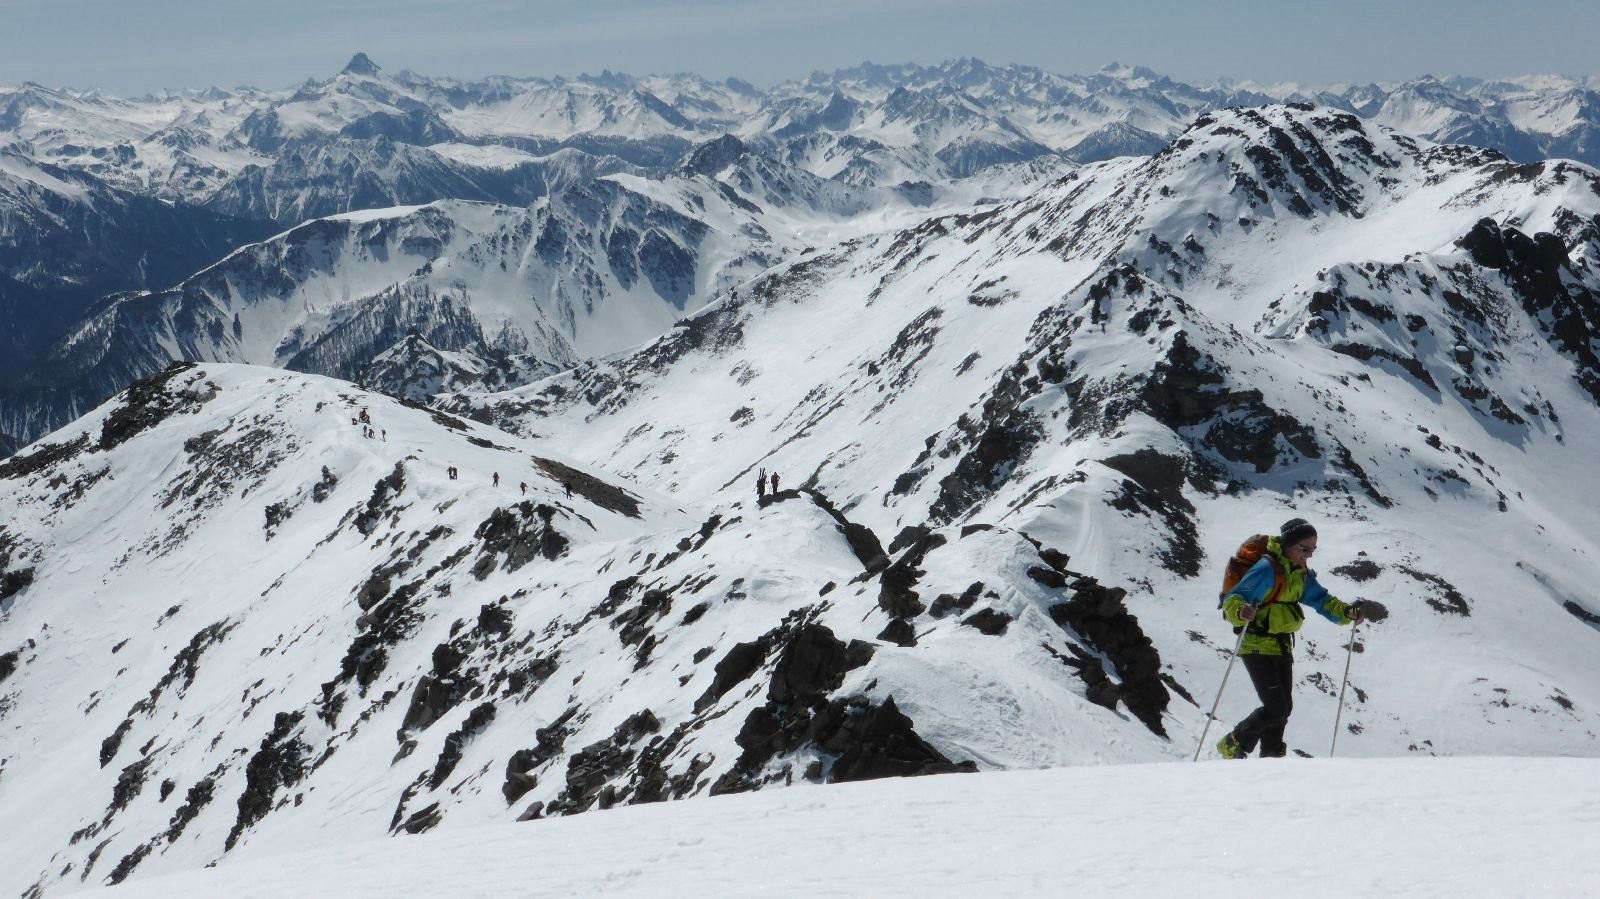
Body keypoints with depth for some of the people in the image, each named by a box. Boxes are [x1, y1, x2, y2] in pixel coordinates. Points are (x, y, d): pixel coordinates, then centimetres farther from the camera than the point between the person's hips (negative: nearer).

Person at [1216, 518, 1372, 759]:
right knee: (1275, 708, -12)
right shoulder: (1268, 569, -19)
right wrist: (1240, 612, -48)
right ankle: (1232, 745, 5)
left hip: (1282, 647, 9)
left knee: (1283, 707, 11)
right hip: (1257, 646, -9)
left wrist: (1347, 612, -6)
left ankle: (1271, 758, 23)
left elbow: (1321, 600, 12)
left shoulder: (1301, 573, 8)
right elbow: (1233, 599, -26)